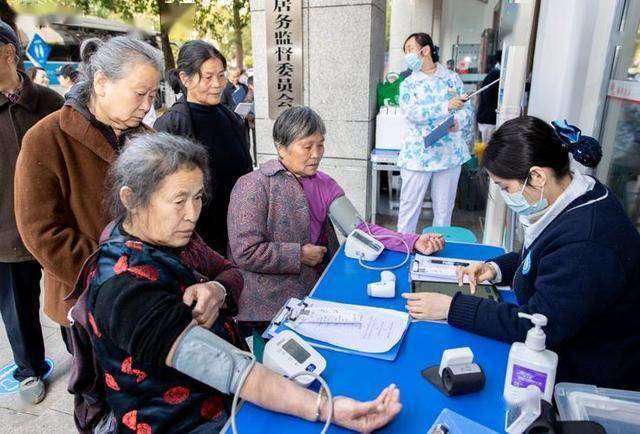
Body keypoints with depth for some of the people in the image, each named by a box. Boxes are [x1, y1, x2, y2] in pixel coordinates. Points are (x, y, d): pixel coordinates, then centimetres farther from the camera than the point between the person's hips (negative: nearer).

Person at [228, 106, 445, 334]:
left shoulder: (324, 184, 6)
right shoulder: (254, 186, -12)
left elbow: (359, 230, -3)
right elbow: (245, 252, -18)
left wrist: (414, 243, -14)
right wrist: (300, 254, -13)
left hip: (315, 294, 6)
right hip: (271, 307, -6)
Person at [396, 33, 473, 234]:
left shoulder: (452, 78, 7)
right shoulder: (408, 84, 3)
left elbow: (468, 109, 4)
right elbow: (411, 113, -15)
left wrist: (458, 122, -19)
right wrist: (446, 107, -26)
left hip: (450, 153, 1)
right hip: (418, 154, -1)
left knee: (444, 208, 11)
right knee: (409, 207, 4)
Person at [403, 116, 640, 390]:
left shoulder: (586, 243, -34)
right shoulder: (575, 201, -3)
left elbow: (539, 325, -29)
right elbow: (543, 259, 14)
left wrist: (452, 308, -25)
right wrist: (496, 269, -3)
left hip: (586, 375, -8)